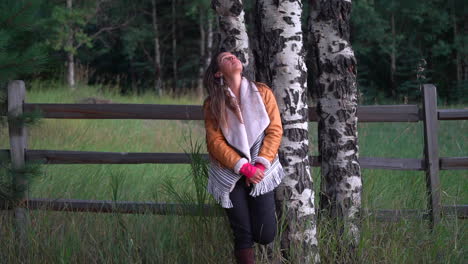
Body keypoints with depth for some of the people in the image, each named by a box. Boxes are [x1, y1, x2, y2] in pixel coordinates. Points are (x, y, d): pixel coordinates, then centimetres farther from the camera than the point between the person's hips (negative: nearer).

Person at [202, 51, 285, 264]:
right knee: (243, 236, -5)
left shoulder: (262, 93, 2)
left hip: (261, 172, 1)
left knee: (265, 235, -4)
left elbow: (275, 130, -2)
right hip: (230, 175, -1)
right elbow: (215, 142, -7)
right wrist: (244, 167, -18)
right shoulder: (212, 103, -1)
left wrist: (260, 165, -14)